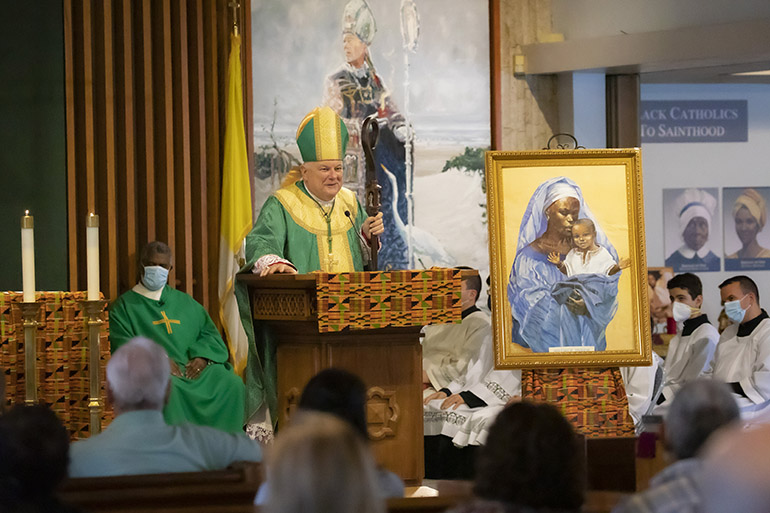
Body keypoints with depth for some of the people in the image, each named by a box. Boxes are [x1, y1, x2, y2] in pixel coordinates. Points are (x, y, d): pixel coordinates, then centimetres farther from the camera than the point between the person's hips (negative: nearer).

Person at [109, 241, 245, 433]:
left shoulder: (185, 302, 26)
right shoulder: (124, 306, 13)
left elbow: (209, 333, 19)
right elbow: (124, 347, -1)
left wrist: (203, 356, -5)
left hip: (193, 367, 4)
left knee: (231, 384, -25)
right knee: (167, 388, -40)